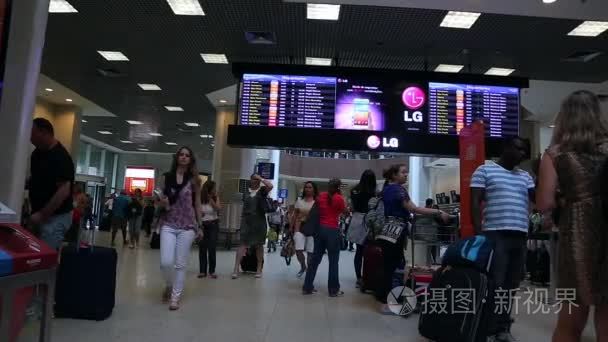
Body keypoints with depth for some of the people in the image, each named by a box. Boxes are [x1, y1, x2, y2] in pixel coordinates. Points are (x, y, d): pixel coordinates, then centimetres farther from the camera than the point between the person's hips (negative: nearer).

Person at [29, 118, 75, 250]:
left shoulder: (61, 157, -19)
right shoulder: (37, 153, 10)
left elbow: (64, 191, -25)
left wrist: (42, 215, -23)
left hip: (56, 217, -9)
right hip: (40, 214, 9)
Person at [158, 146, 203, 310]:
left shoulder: (194, 179, 1)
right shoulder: (166, 177, 4)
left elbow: (197, 204, 6)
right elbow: (160, 200, 12)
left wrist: (200, 226, 7)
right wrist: (162, 203, -12)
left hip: (187, 226, -1)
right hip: (168, 225, 1)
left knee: (181, 264, 3)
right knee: (166, 262, -7)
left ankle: (175, 296, 17)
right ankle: (169, 285, 24)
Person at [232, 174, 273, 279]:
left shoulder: (262, 191, 1)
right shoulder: (246, 193, 13)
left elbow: (270, 186, -21)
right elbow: (244, 208, 18)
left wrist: (260, 178, -11)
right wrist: (242, 221, 14)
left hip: (259, 222, -2)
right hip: (246, 222, 2)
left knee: (259, 245, 6)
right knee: (243, 244, -5)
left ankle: (259, 269, 15)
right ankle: (236, 268, -8)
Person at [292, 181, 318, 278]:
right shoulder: (299, 200, 8)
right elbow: (294, 215, 11)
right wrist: (291, 228, 8)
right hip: (299, 228, 2)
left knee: (310, 252, 1)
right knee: (298, 250, -8)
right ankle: (303, 267, 19)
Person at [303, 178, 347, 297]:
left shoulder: (321, 196, 5)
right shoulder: (339, 198, -8)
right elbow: (343, 211, 6)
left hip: (320, 229, 5)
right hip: (333, 230, -5)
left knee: (315, 258, 11)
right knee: (333, 261, 4)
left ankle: (307, 287, 15)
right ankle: (334, 290, 11)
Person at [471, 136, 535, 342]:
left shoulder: (525, 176, 19)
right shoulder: (484, 171, 2)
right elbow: (475, 203, -4)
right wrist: (478, 234, -12)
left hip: (520, 237, 6)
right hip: (495, 235, -5)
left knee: (510, 285, 8)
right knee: (494, 285, -5)